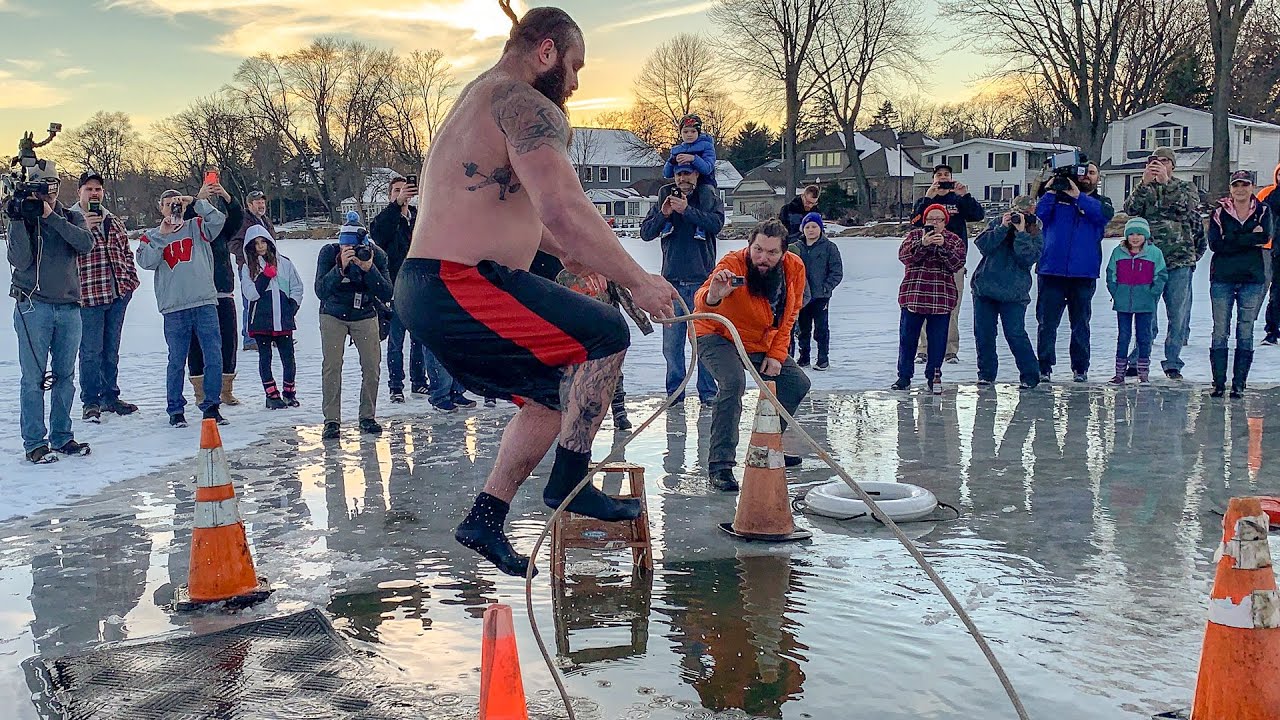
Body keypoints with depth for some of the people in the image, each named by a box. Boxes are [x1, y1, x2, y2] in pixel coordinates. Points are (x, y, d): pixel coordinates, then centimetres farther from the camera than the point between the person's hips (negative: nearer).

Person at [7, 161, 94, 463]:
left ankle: (61, 437, 17)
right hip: (33, 306, -3)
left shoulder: (71, 217, 10)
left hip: (69, 307, 3)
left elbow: (86, 243, -11)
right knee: (34, 377, -4)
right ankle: (34, 442, 0)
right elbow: (20, 261, -11)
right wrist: (18, 220, -19)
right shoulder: (22, 219, 3)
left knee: (65, 376, 8)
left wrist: (50, 216, -17)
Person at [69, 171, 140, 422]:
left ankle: (110, 397, 24)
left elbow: (126, 252, 23)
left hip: (118, 294, 6)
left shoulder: (114, 222, 16)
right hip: (89, 296, -6)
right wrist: (84, 227, -26)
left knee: (111, 350, 14)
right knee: (91, 351, -3)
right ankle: (90, 402, 6)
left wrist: (130, 279, 12)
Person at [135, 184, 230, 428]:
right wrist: (162, 234, -4)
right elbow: (146, 262, -4)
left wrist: (197, 201, -9)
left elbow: (218, 220, -4)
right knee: (177, 361, 3)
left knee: (214, 357, -1)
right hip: (174, 309, 0)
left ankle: (211, 406, 10)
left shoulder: (196, 227, 14)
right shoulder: (152, 237, 14)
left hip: (205, 303, 1)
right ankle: (175, 410, 13)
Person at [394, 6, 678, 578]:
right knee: (605, 335, -5)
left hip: (423, 289, 10)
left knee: (554, 394, 18)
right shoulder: (528, 106, -11)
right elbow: (564, 210, -24)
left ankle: (486, 518, 19)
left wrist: (564, 250, 32)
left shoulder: (478, 98, 24)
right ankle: (569, 482, -1)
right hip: (463, 288, -10)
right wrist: (638, 281, -17)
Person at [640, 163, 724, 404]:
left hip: (702, 280, -2)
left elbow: (716, 223, -12)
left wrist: (687, 210, -19)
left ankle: (708, 392, 7)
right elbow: (645, 233, 5)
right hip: (672, 280, 2)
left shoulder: (709, 197, 6)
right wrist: (663, 214, -11)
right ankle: (674, 391, 12)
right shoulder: (665, 198, 12)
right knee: (671, 343, 3)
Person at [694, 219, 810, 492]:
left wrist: (776, 354, -9)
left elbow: (789, 315, -1)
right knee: (733, 382, -31)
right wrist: (712, 297, -73)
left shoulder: (794, 267, -14)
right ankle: (719, 466, -25)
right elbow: (701, 301, -50)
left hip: (760, 342, 7)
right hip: (717, 335, -7)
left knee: (797, 383, 8)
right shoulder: (733, 265, -32)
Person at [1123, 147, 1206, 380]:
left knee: (1178, 315, 3)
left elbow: (1185, 207, -11)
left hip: (1180, 260, 0)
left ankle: (1173, 363, 14)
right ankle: (1137, 361, 8)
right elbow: (1131, 209, -8)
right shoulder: (1144, 189, 11)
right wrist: (1145, 183, -19)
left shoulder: (1187, 188, 10)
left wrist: (1165, 181, -19)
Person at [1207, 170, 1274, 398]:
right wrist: (1250, 238, -12)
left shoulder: (1263, 211, 6)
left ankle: (1239, 384, 7)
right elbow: (1214, 244, -10)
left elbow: (1266, 237, -12)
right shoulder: (1220, 212, 4)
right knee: (1220, 332, -1)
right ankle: (1219, 382, 5)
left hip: (1253, 279, 0)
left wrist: (1232, 240, -14)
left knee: (1245, 332, 3)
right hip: (1222, 278, 0)